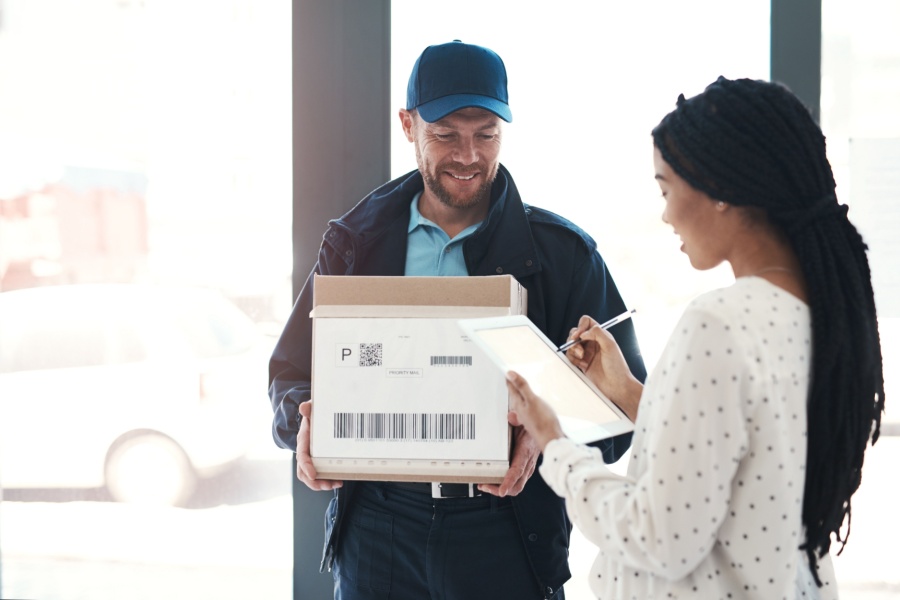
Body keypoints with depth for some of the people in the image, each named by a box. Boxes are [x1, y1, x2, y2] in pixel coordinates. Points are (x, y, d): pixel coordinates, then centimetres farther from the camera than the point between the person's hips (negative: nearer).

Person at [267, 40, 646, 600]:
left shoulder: (564, 253, 1)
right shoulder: (356, 243, 7)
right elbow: (292, 373, 10)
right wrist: (305, 421, -13)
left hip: (504, 528, -2)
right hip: (375, 526, 2)